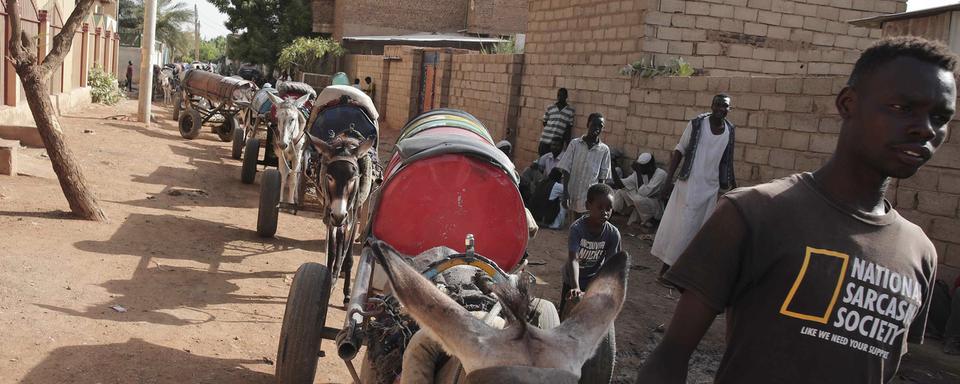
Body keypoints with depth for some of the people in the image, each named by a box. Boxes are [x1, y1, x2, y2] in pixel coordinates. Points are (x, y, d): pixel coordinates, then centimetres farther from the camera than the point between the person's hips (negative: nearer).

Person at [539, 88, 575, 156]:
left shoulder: (570, 110, 4)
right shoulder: (550, 107, 8)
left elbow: (569, 127, 4)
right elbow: (544, 122, 14)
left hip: (558, 141, -2)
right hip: (545, 140, 2)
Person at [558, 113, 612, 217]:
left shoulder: (604, 150, 0)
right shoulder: (575, 144, -2)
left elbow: (602, 177, 4)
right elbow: (566, 170, -2)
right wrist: (565, 192, -9)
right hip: (572, 194, 0)